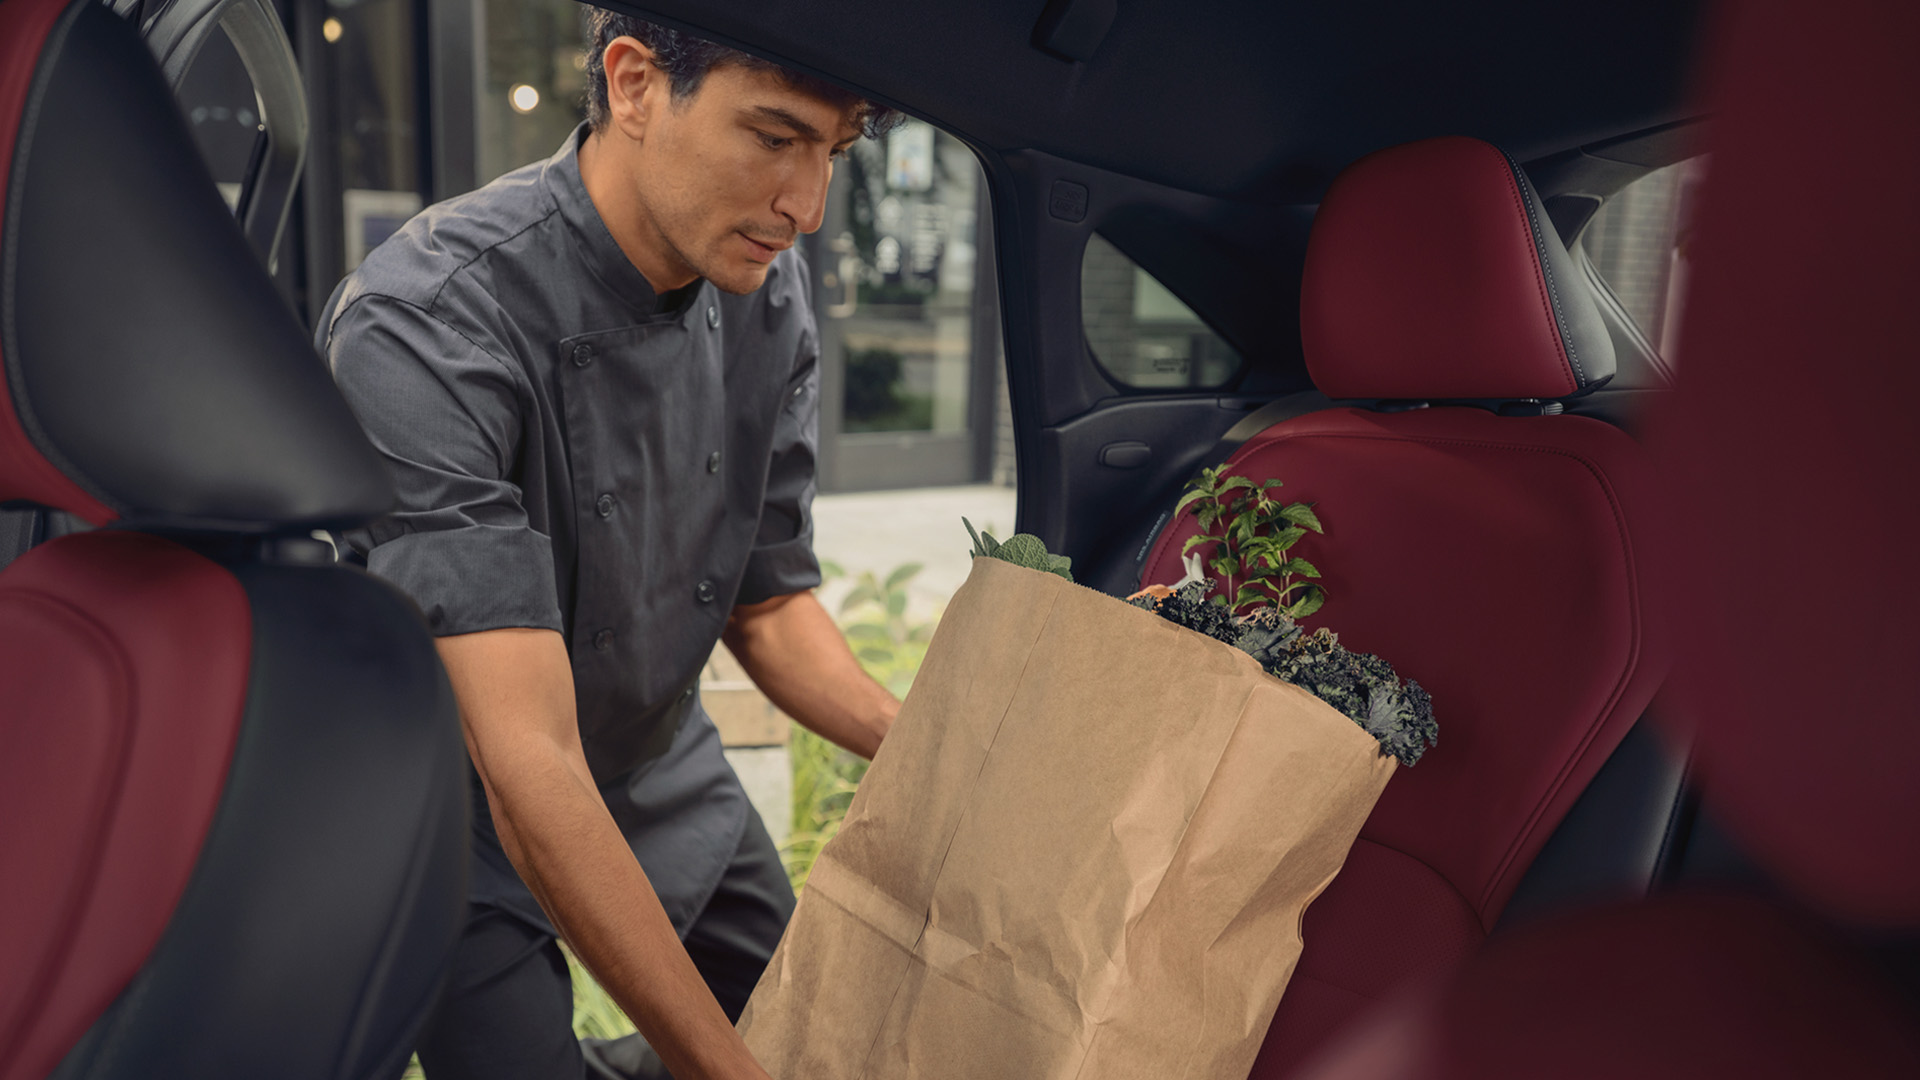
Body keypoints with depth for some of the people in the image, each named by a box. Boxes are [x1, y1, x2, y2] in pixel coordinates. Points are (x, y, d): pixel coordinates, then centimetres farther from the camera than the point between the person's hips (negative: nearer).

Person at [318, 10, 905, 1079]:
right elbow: (529, 767, -37)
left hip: (667, 781, 6)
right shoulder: (425, 328, -33)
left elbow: (768, 602, -3)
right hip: (465, 821, -5)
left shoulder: (767, 290, -12)